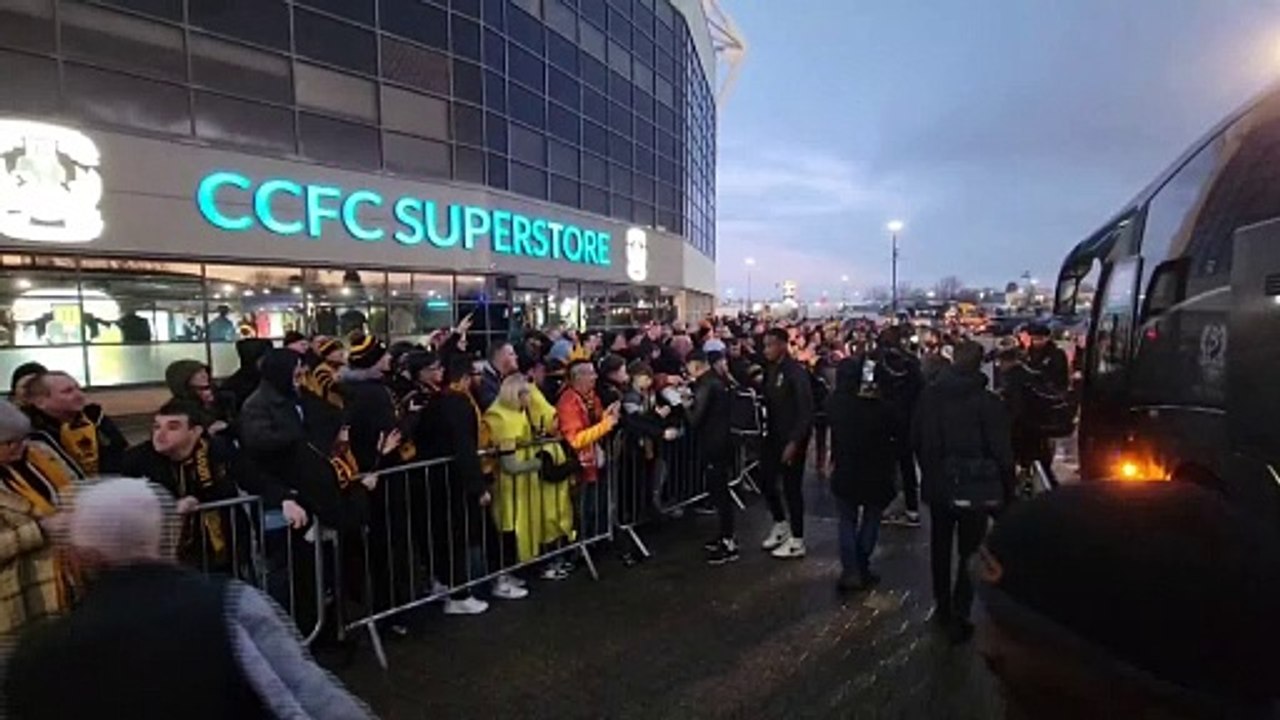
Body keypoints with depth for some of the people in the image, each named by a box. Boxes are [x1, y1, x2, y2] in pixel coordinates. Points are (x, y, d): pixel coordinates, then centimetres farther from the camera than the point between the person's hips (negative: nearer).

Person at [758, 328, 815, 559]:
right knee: (766, 482, 11)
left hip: (792, 439, -7)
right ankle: (781, 525, 34)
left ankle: (797, 541, 17)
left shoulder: (796, 372, -14)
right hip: (773, 436, 7)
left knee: (792, 487, 2)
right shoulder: (770, 369, 7)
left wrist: (794, 442, -20)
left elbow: (806, 411, -17)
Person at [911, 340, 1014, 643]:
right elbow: (1001, 452, -16)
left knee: (940, 548, 19)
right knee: (969, 553, 9)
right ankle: (959, 616, 11)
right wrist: (1007, 491, -3)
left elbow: (916, 439, 3)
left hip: (937, 485, 4)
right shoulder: (987, 402, -19)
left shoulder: (929, 395, -6)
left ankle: (942, 607, 33)